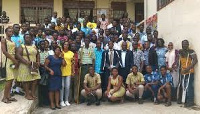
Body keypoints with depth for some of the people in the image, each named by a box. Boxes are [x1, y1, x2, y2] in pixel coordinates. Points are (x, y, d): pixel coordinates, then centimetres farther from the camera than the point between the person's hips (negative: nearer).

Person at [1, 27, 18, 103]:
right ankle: (4, 97, -2)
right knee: (9, 79, -10)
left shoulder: (13, 42, 19)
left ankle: (8, 96, 12)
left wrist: (16, 60, 0)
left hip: (14, 60, 7)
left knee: (11, 80, 6)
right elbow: (4, 51, -11)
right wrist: (14, 59, -15)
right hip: (8, 60, -7)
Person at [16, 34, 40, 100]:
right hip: (25, 66, -5)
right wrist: (26, 62, -21)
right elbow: (18, 55, -11)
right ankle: (27, 94, 5)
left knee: (35, 79, -1)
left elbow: (37, 55, 17)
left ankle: (33, 93, 9)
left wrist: (38, 62, -1)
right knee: (26, 80, -4)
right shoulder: (21, 47, 0)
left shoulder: (34, 46, 16)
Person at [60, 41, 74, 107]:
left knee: (67, 86, 6)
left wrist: (72, 71, 6)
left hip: (68, 72, 2)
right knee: (62, 86, 1)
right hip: (61, 71, -2)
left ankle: (66, 100, 18)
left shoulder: (71, 53, 7)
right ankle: (61, 101, 11)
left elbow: (72, 63, 9)